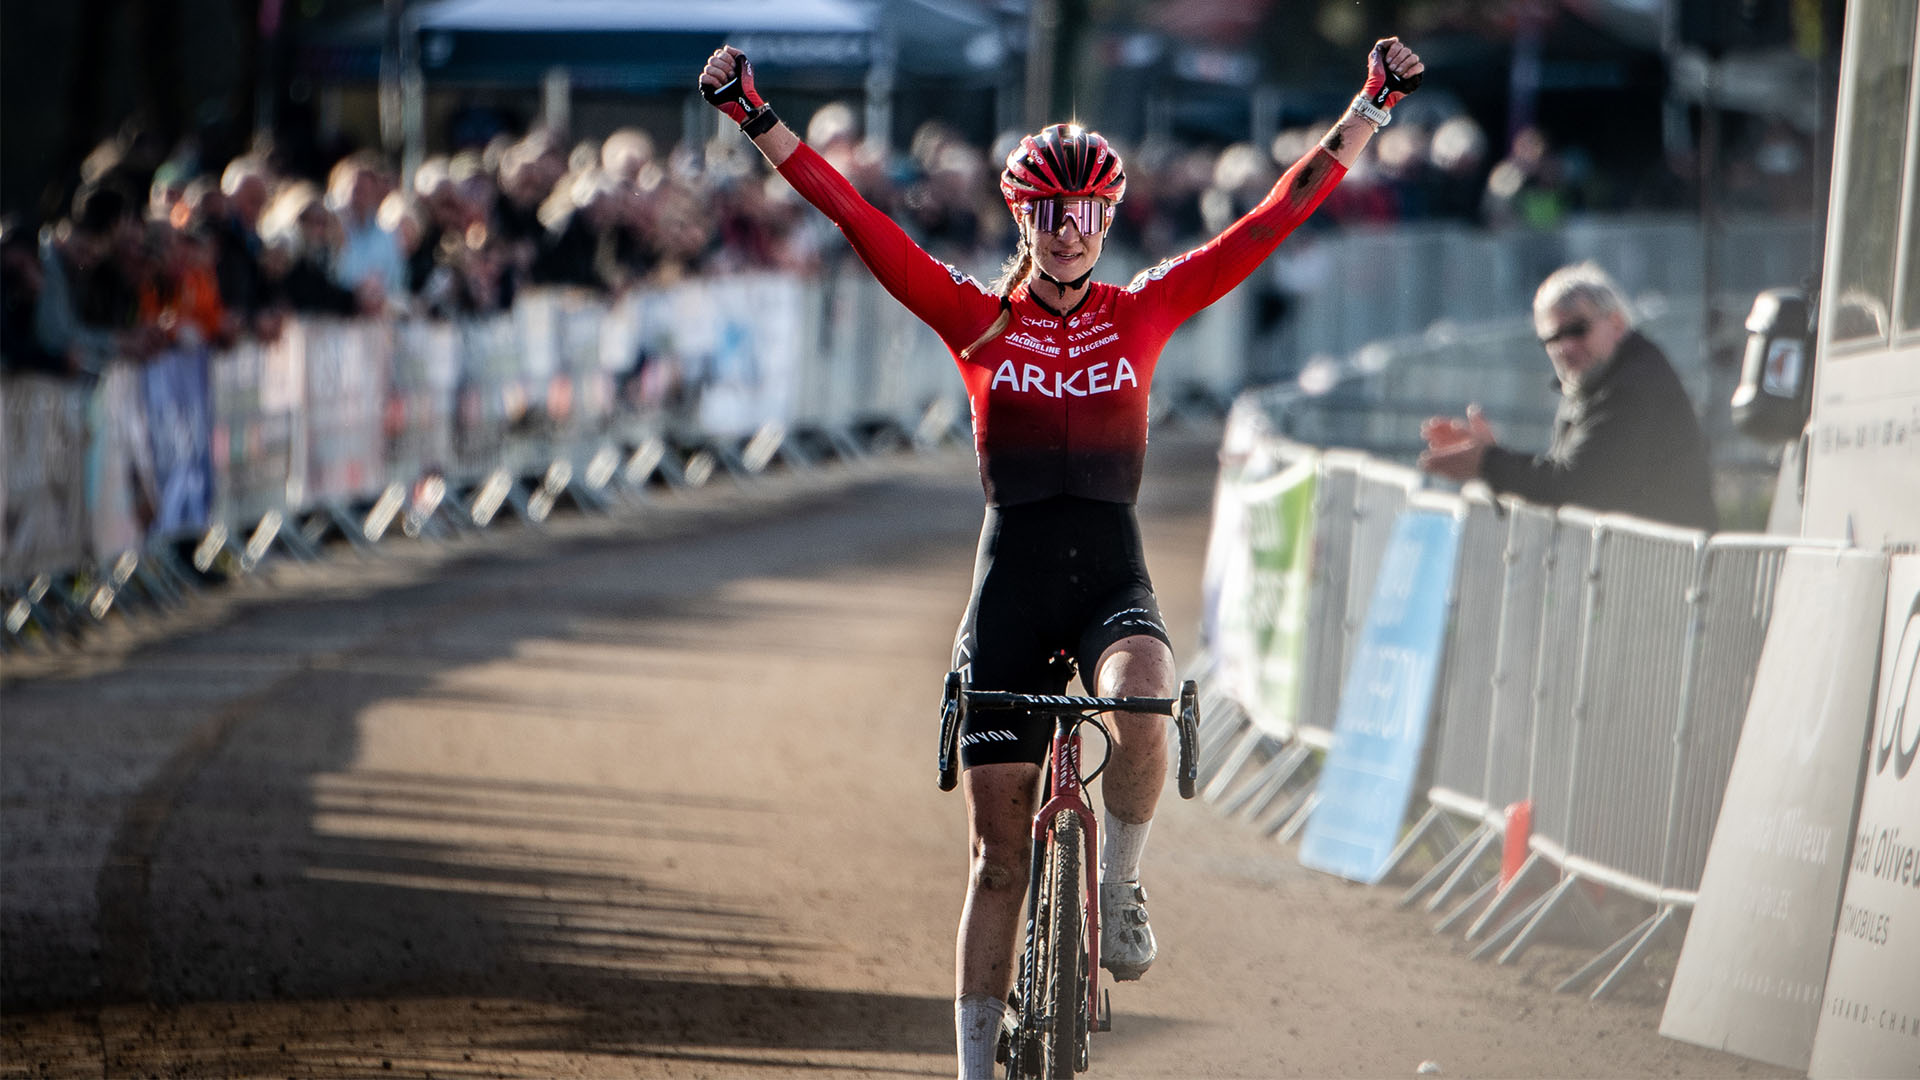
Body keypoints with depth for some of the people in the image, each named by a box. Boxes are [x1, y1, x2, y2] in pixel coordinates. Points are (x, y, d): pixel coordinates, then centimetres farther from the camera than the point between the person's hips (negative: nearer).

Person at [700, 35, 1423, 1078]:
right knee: (998, 852, 1)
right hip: (1010, 588, 0)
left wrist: (1369, 109, -4)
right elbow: (859, 220, -5)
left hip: (1112, 579, 0)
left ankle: (1119, 884, -8)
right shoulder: (977, 319, 1)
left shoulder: (1145, 312, 3)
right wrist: (757, 120, -11)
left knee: (1141, 706, -35)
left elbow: (1275, 218, 0)